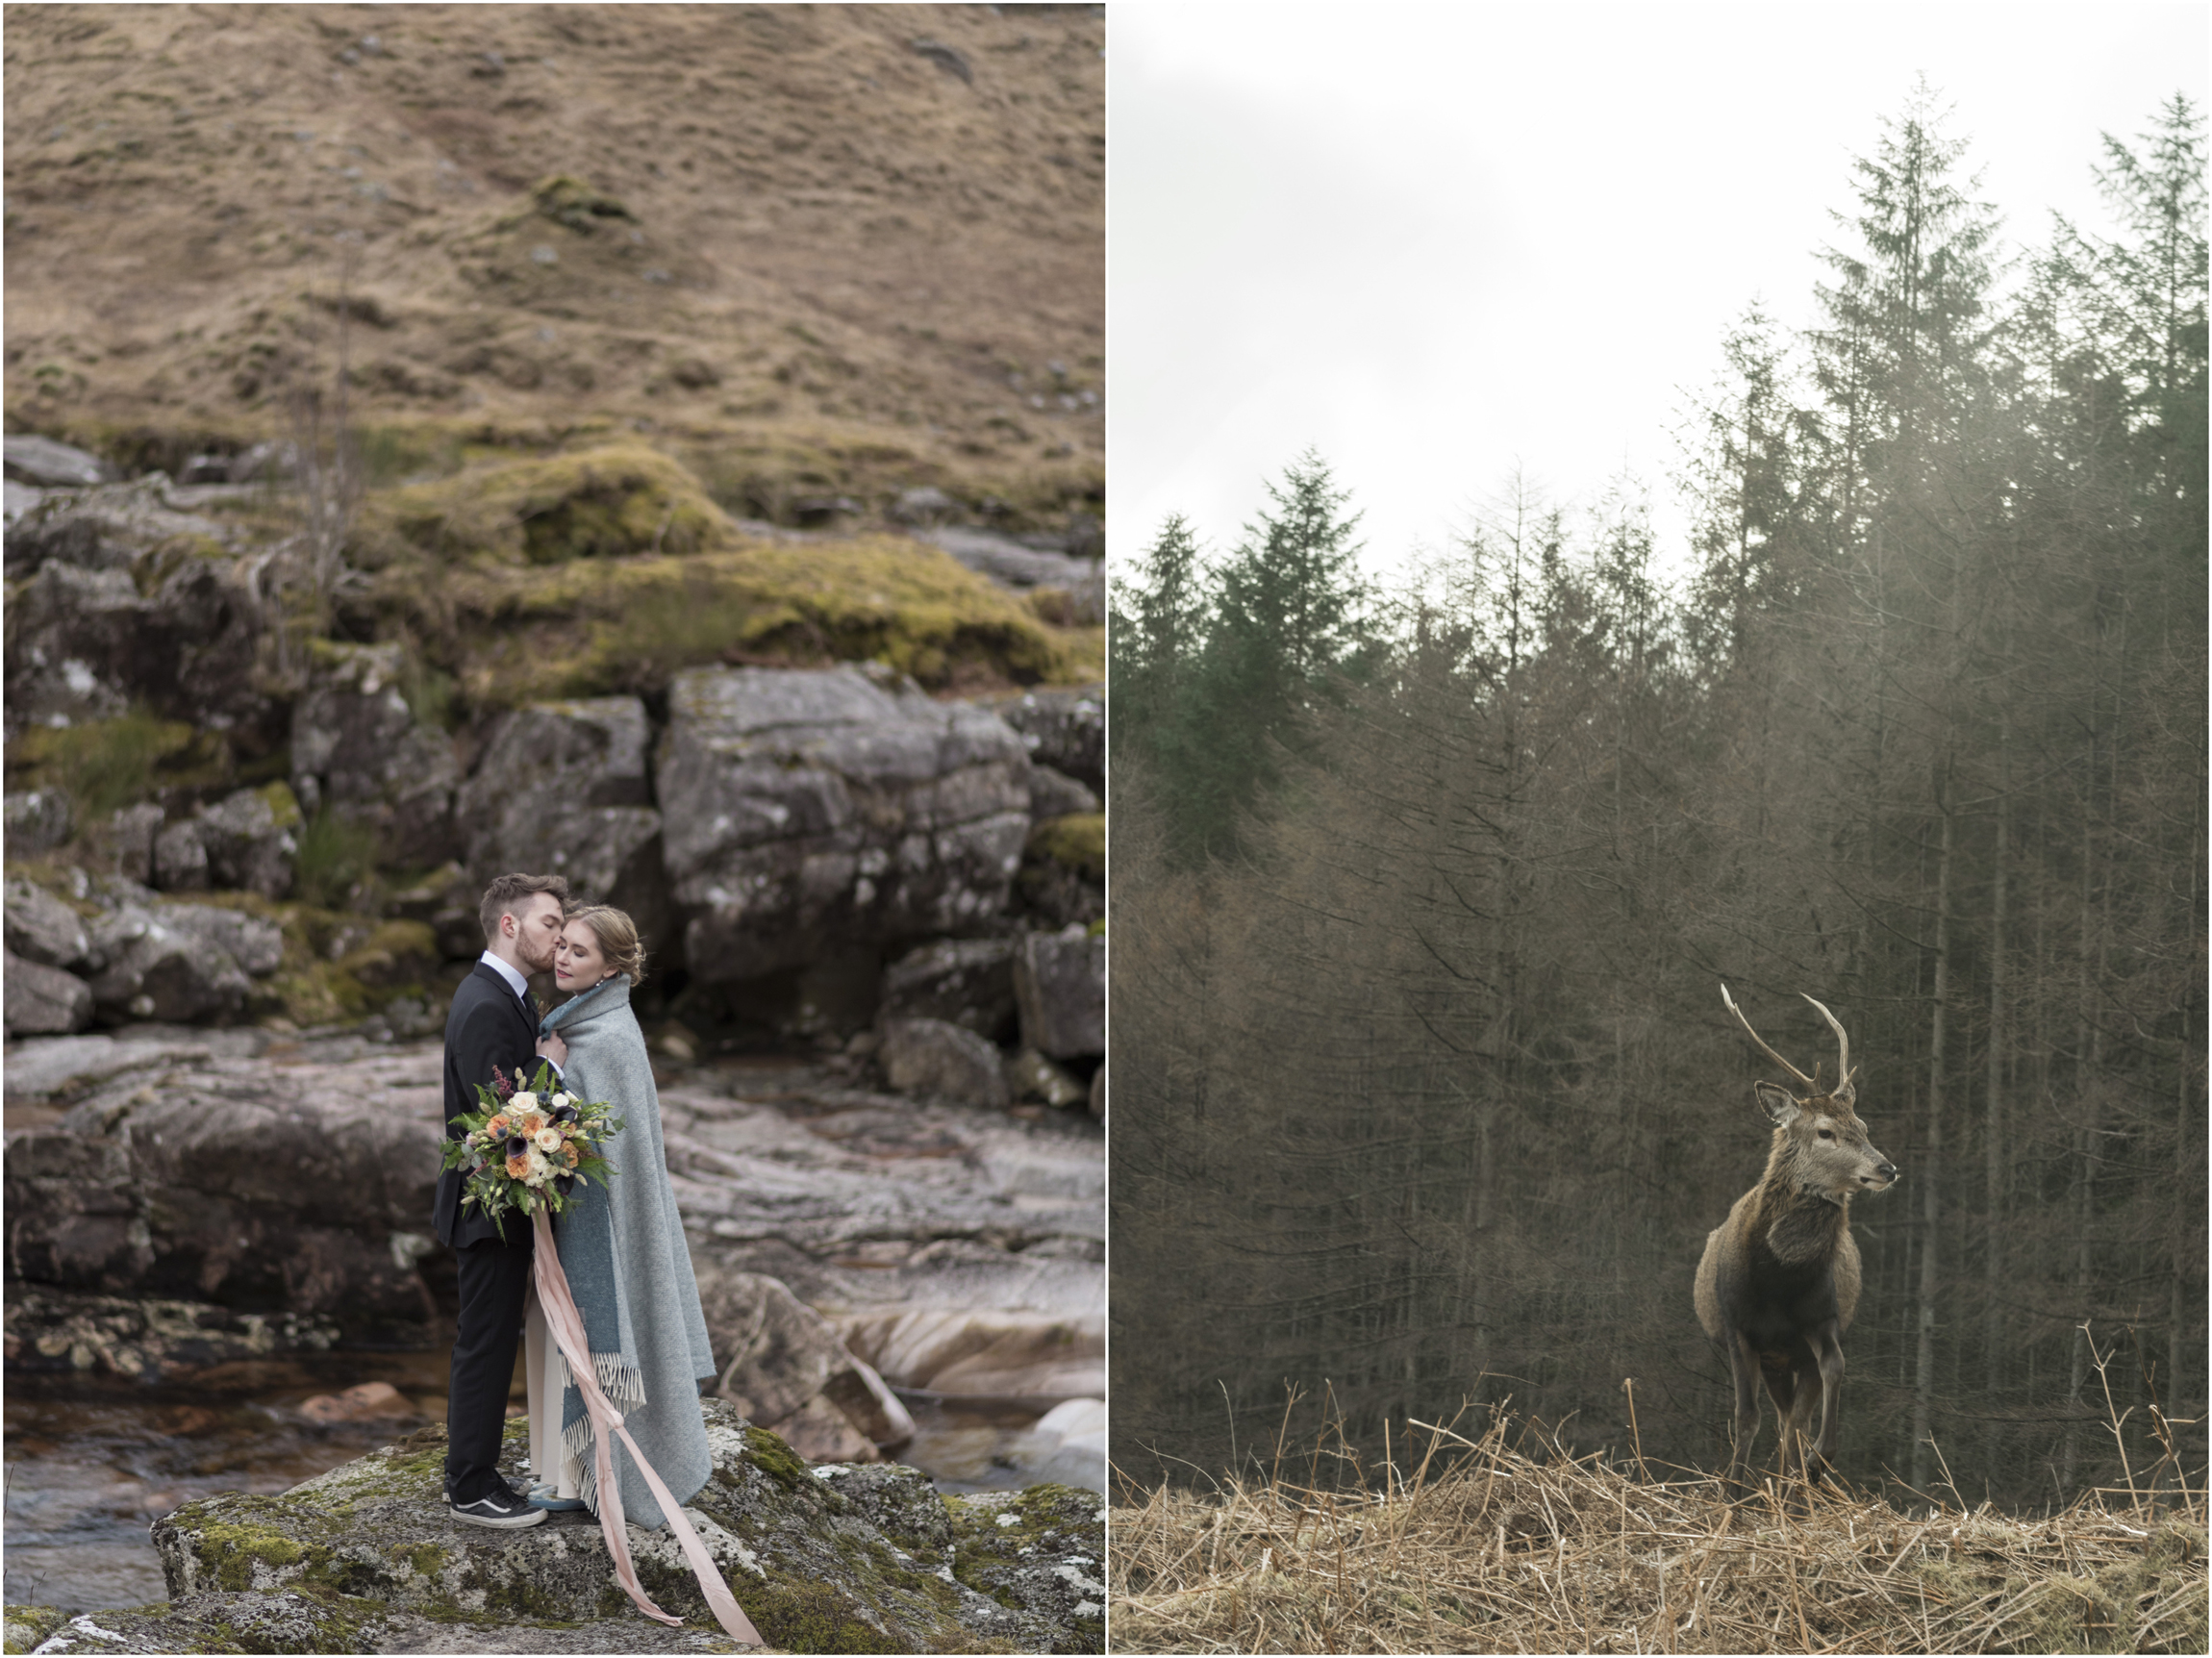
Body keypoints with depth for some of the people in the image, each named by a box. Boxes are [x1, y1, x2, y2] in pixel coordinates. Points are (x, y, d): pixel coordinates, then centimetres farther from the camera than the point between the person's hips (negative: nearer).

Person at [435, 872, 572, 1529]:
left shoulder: (505, 997, 12)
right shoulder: (484, 1008, -22)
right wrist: (551, 1066, -17)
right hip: (488, 1207, -10)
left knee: (489, 1345, 17)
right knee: (485, 1346, -2)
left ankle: (474, 1473, 27)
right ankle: (470, 1491, 7)